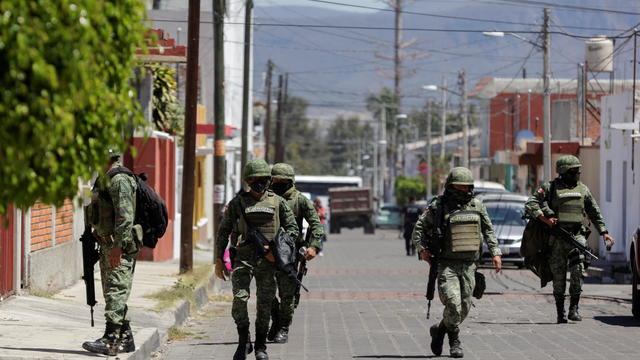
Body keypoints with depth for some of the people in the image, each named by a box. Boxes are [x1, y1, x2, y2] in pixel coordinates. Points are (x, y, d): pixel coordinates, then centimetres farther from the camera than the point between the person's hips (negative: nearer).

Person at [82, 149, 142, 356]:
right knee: (113, 294, 12)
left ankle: (110, 340, -16)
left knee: (115, 292, -13)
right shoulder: (105, 179, 18)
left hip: (120, 247, -11)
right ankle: (125, 338, 17)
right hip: (107, 244, 11)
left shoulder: (119, 180, -15)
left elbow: (125, 215, -23)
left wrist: (118, 246, -26)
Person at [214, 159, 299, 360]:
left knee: (265, 303, 3)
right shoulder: (237, 203, 6)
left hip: (267, 259, 1)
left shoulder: (278, 202, 7)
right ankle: (244, 342, 2)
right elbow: (223, 231, 9)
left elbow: (292, 228, 11)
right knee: (240, 298, -15)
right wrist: (218, 260, 3)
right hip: (243, 258, -1)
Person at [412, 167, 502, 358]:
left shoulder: (477, 205, 8)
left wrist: (495, 252, 9)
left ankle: (439, 330, 30)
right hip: (446, 264, -4)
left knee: (464, 307, 7)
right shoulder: (438, 206, -4)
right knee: (453, 303, -18)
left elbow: (488, 230, 18)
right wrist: (422, 248, -12)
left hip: (468, 264, 4)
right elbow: (419, 227, 2)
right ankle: (455, 342, -1)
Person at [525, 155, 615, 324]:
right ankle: (560, 313, 11)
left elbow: (595, 213, 20)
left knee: (578, 271, -15)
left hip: (577, 235, 2)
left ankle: (574, 308, -8)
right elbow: (530, 205, -5)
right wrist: (545, 219, -17)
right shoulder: (550, 187, 2)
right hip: (557, 238, -2)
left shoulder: (583, 189, 13)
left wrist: (604, 232, 13)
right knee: (558, 275, 1)